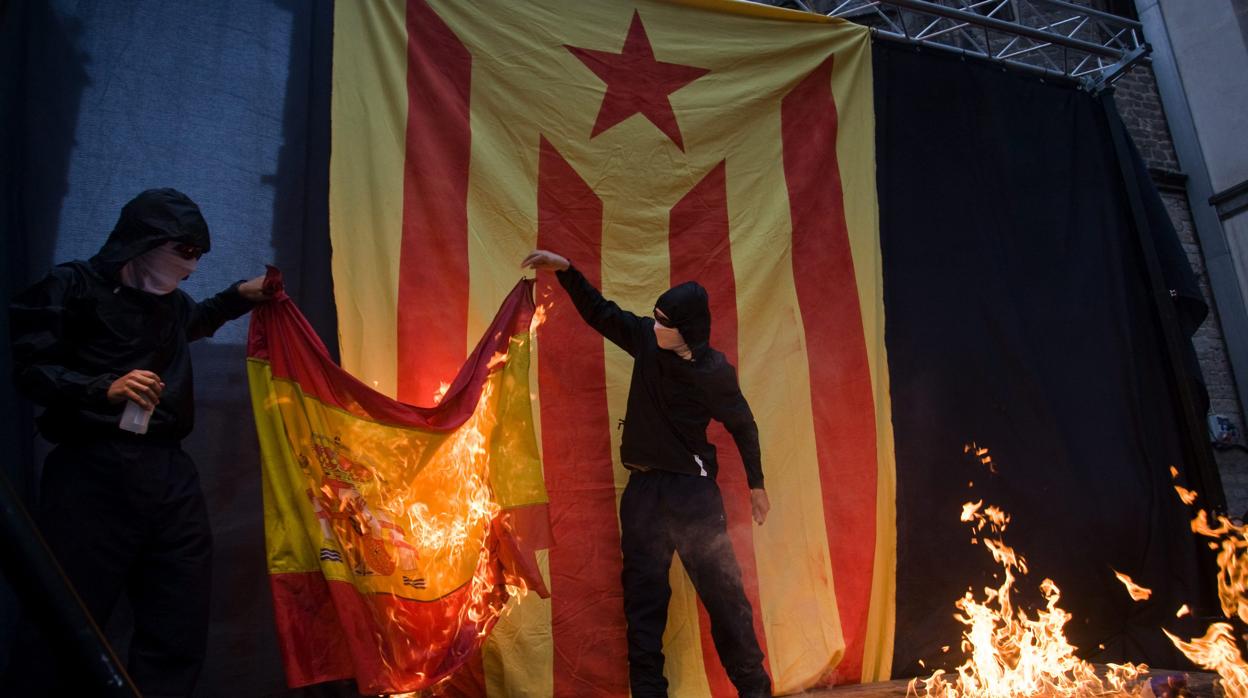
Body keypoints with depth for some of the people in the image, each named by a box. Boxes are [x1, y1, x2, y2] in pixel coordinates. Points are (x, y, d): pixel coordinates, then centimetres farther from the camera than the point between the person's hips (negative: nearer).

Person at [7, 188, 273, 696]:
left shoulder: (171, 302, 20)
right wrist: (104, 388, -20)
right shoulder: (74, 287, 0)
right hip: (93, 474, -6)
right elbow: (26, 368, -6)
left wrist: (240, 297, 28)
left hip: (171, 476, 7)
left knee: (178, 635, 7)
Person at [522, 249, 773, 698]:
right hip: (644, 488, 4)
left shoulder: (714, 372, -11)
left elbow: (743, 425, 1)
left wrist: (756, 483, 6)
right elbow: (599, 312, 8)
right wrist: (565, 270, -1)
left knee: (724, 593, 2)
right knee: (643, 598, 8)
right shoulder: (646, 339, -2)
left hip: (693, 489, -4)